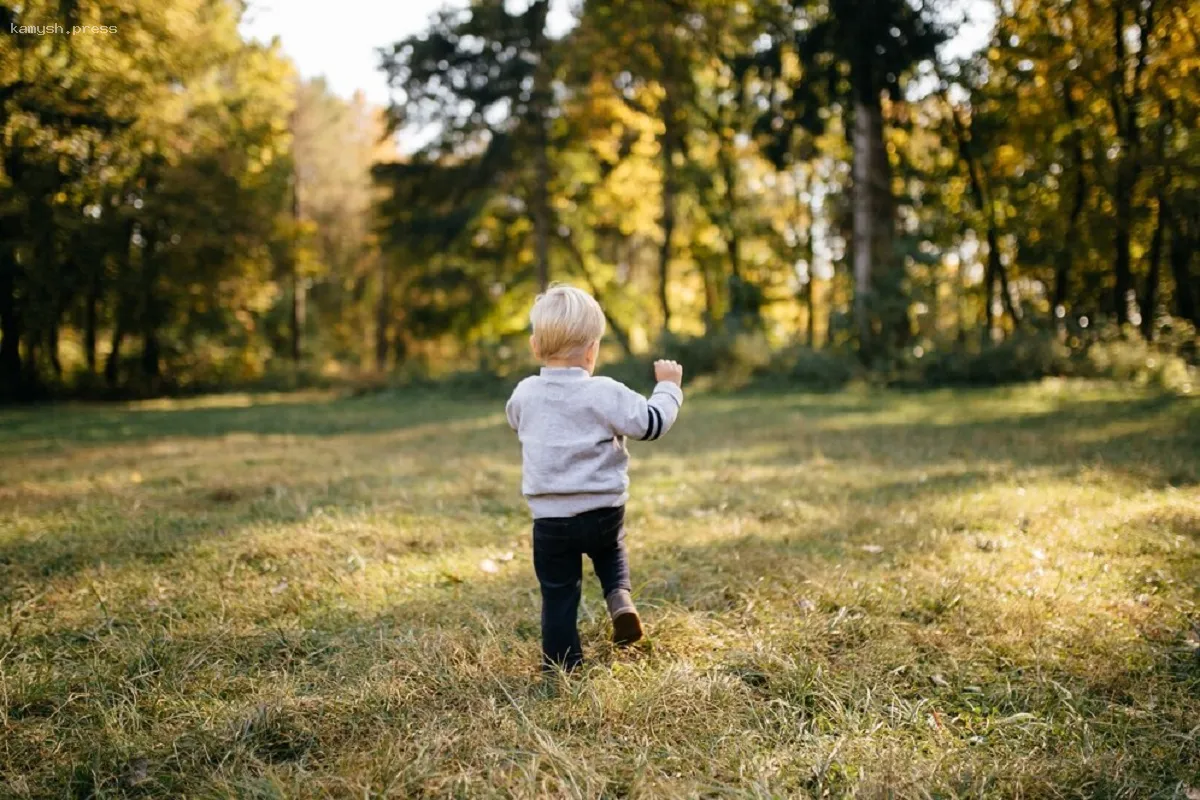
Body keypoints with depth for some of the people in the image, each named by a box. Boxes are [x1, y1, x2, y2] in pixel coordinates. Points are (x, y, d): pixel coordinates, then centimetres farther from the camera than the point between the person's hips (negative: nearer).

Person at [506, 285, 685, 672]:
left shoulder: (525, 393, -2)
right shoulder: (604, 393, -15)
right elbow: (651, 423, -12)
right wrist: (669, 387, 4)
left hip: (549, 517, 1)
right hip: (603, 512, -1)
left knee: (558, 593, 12)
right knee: (611, 552, 31)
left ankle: (562, 665, 18)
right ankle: (620, 598, 7)